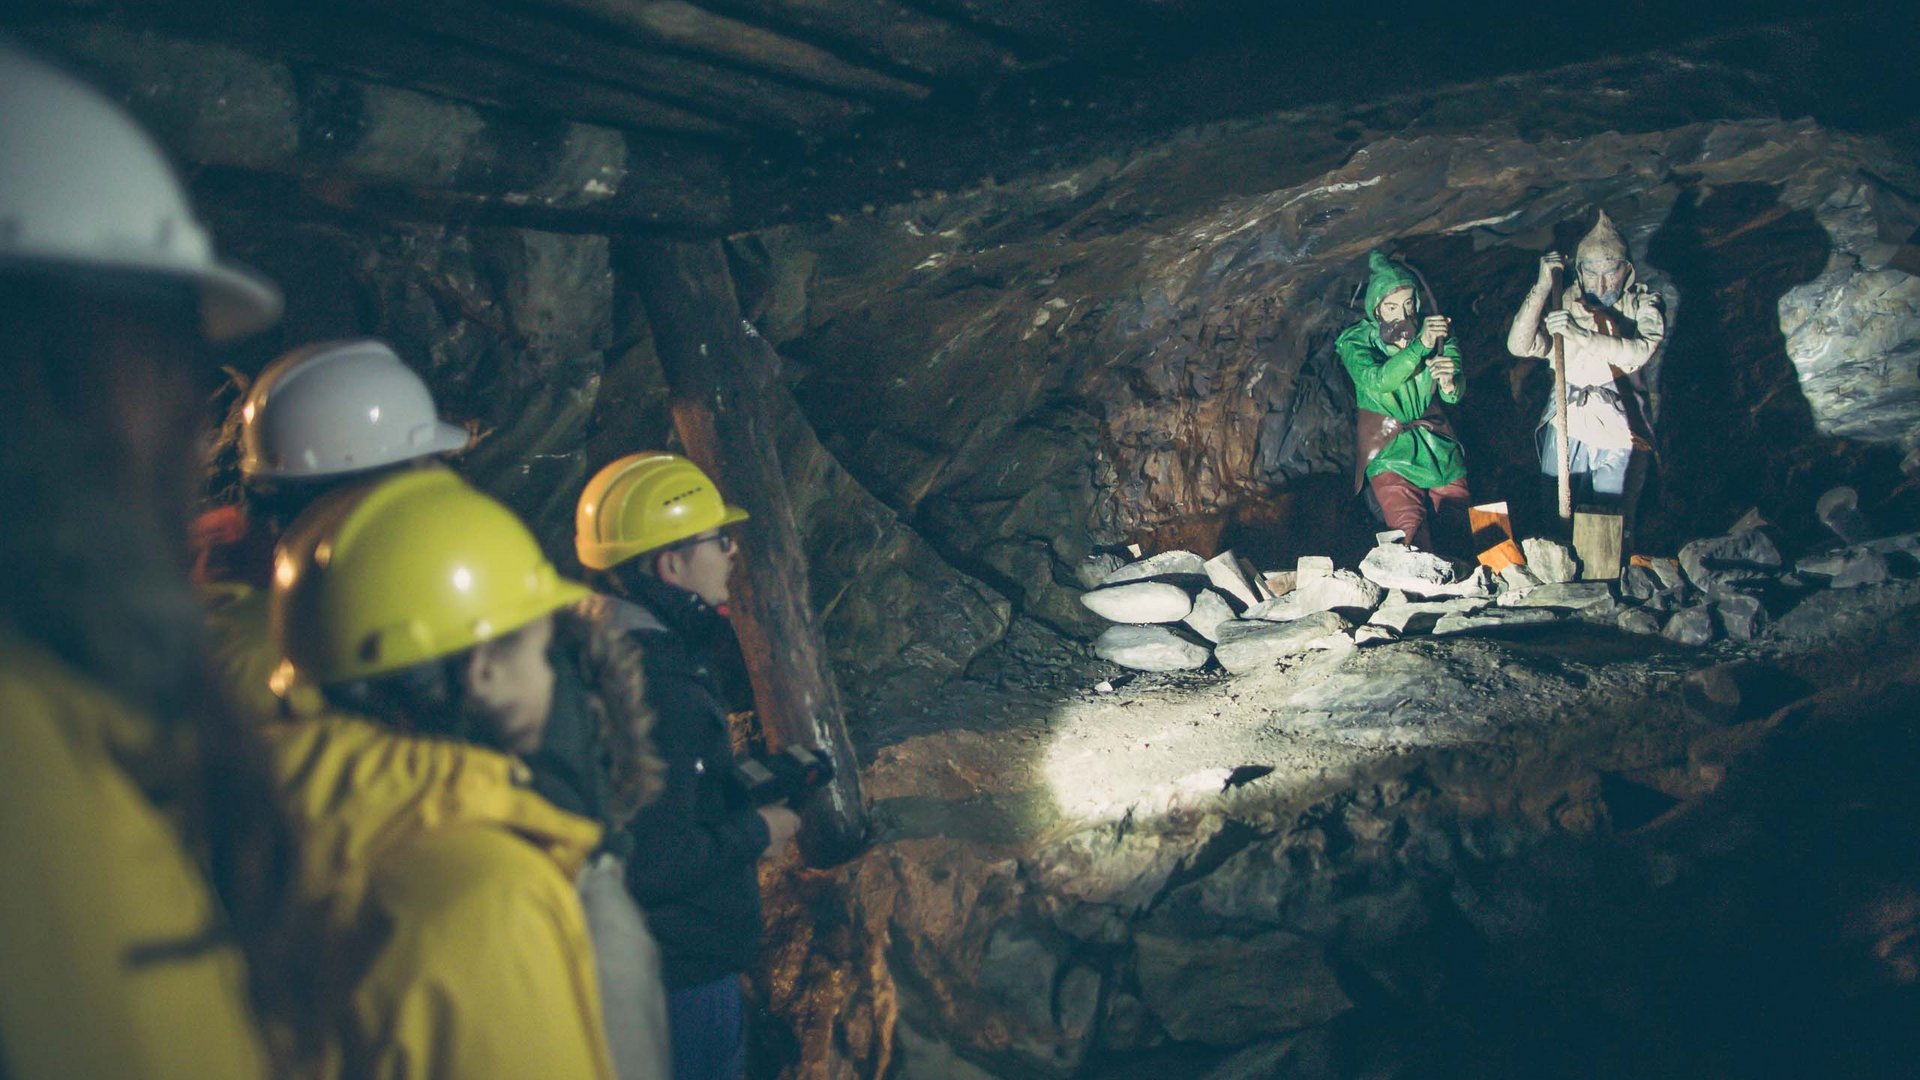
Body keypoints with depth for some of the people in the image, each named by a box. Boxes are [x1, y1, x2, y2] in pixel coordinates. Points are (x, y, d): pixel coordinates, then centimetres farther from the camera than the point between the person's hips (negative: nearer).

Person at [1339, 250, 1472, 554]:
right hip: (1387, 446, -3)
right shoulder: (1355, 341, -4)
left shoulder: (1436, 331, 4)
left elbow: (1454, 396, -5)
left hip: (1435, 441, 3)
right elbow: (1378, 381, -25)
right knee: (1409, 526, -21)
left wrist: (1450, 384, -31)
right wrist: (1420, 345, -39)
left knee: (1457, 528, -12)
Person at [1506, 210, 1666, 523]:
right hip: (1566, 424, 1)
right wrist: (1543, 287, -22)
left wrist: (1581, 335, -35)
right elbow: (1519, 345, -14)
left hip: (1615, 426, -1)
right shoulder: (1564, 302, 0)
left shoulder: (1643, 304, -3)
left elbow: (1641, 351, -24)